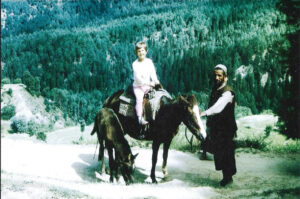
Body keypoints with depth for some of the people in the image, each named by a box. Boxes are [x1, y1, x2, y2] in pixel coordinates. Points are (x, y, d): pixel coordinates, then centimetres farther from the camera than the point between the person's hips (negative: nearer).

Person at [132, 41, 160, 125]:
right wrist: (148, 83, -25)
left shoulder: (149, 61, 6)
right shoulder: (135, 64, -8)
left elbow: (153, 72, 5)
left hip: (148, 86, 5)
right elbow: (138, 77, -16)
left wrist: (155, 80, -16)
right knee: (139, 99, -27)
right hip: (138, 86, -5)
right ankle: (140, 118, -32)